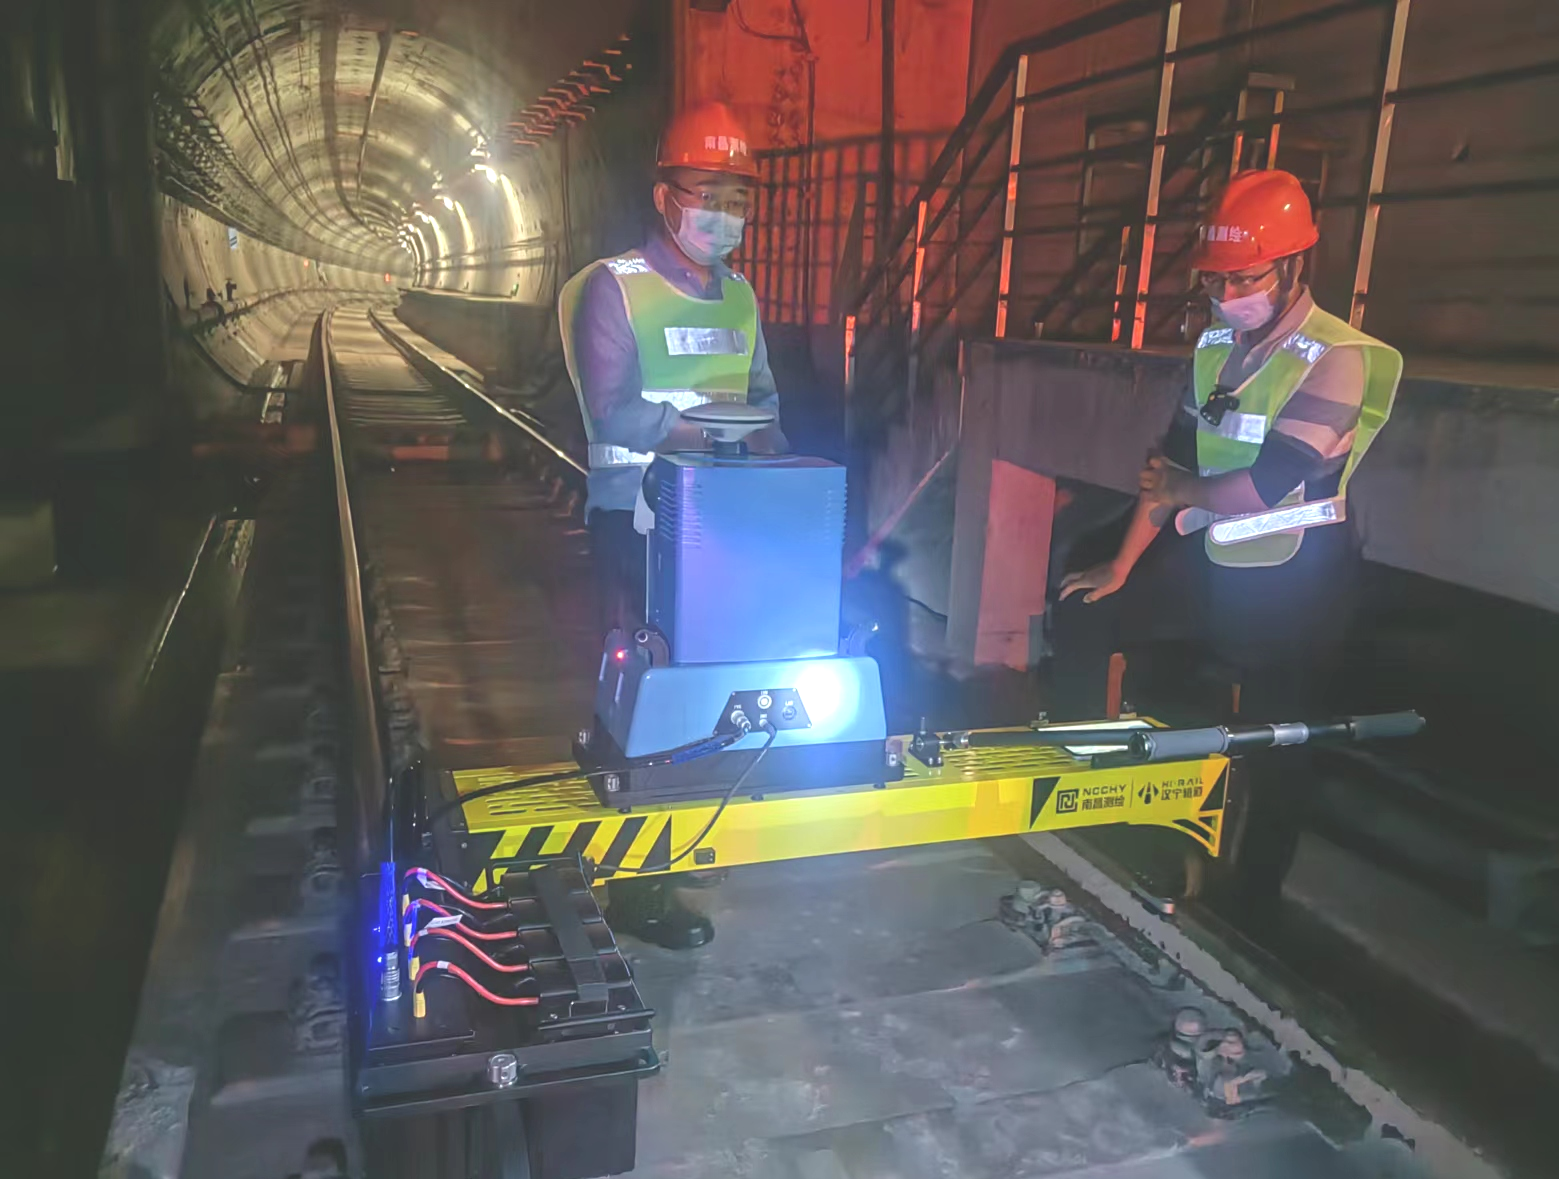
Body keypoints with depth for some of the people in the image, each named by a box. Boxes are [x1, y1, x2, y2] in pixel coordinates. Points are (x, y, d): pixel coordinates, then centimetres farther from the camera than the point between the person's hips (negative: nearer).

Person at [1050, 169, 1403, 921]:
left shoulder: (1337, 360, -17)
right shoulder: (1217, 344, 4)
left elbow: (1268, 485, -26)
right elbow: (1170, 462, 5)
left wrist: (1180, 492, -9)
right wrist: (1121, 567, 3)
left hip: (1294, 585, -7)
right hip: (1210, 562, 7)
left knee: (1275, 748, 4)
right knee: (1083, 615, 6)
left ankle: (1253, 904, 23)